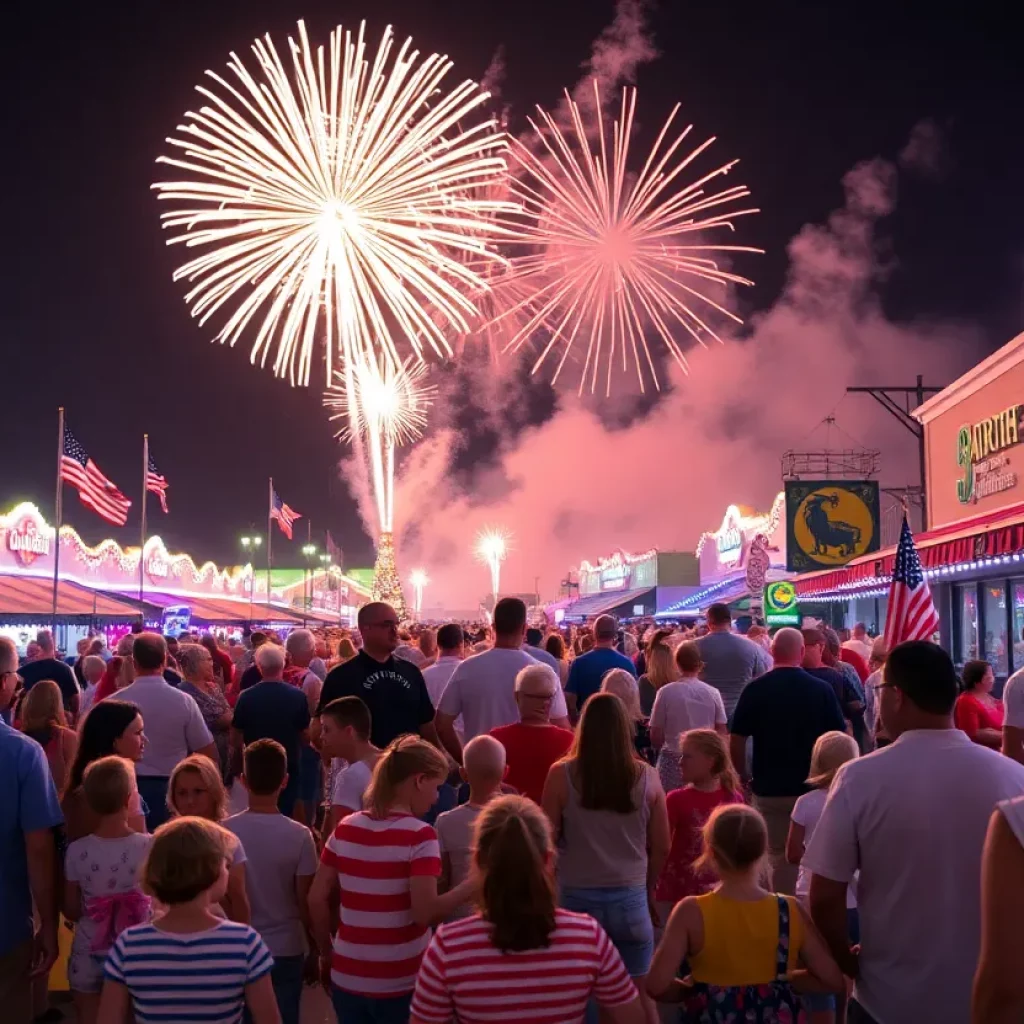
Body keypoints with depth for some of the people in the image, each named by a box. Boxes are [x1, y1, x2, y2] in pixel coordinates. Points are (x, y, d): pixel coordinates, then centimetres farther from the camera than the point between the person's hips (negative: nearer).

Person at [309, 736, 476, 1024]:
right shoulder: (418, 836, -14)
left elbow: (317, 899, 5)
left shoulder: (345, 829, 2)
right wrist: (472, 885, -8)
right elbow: (425, 912, -20)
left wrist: (326, 952, 16)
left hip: (348, 979, 5)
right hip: (401, 984, -5)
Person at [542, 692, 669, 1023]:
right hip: (630, 899, 1)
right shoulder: (647, 777, -5)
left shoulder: (561, 775, -10)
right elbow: (661, 847, 2)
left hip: (577, 897, -1)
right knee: (638, 997, 15)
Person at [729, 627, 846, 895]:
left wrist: (746, 777, 10)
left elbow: (735, 742, -6)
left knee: (780, 857, 11)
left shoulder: (754, 689, -8)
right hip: (814, 787, 0)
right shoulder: (822, 689, -7)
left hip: (769, 788, 0)